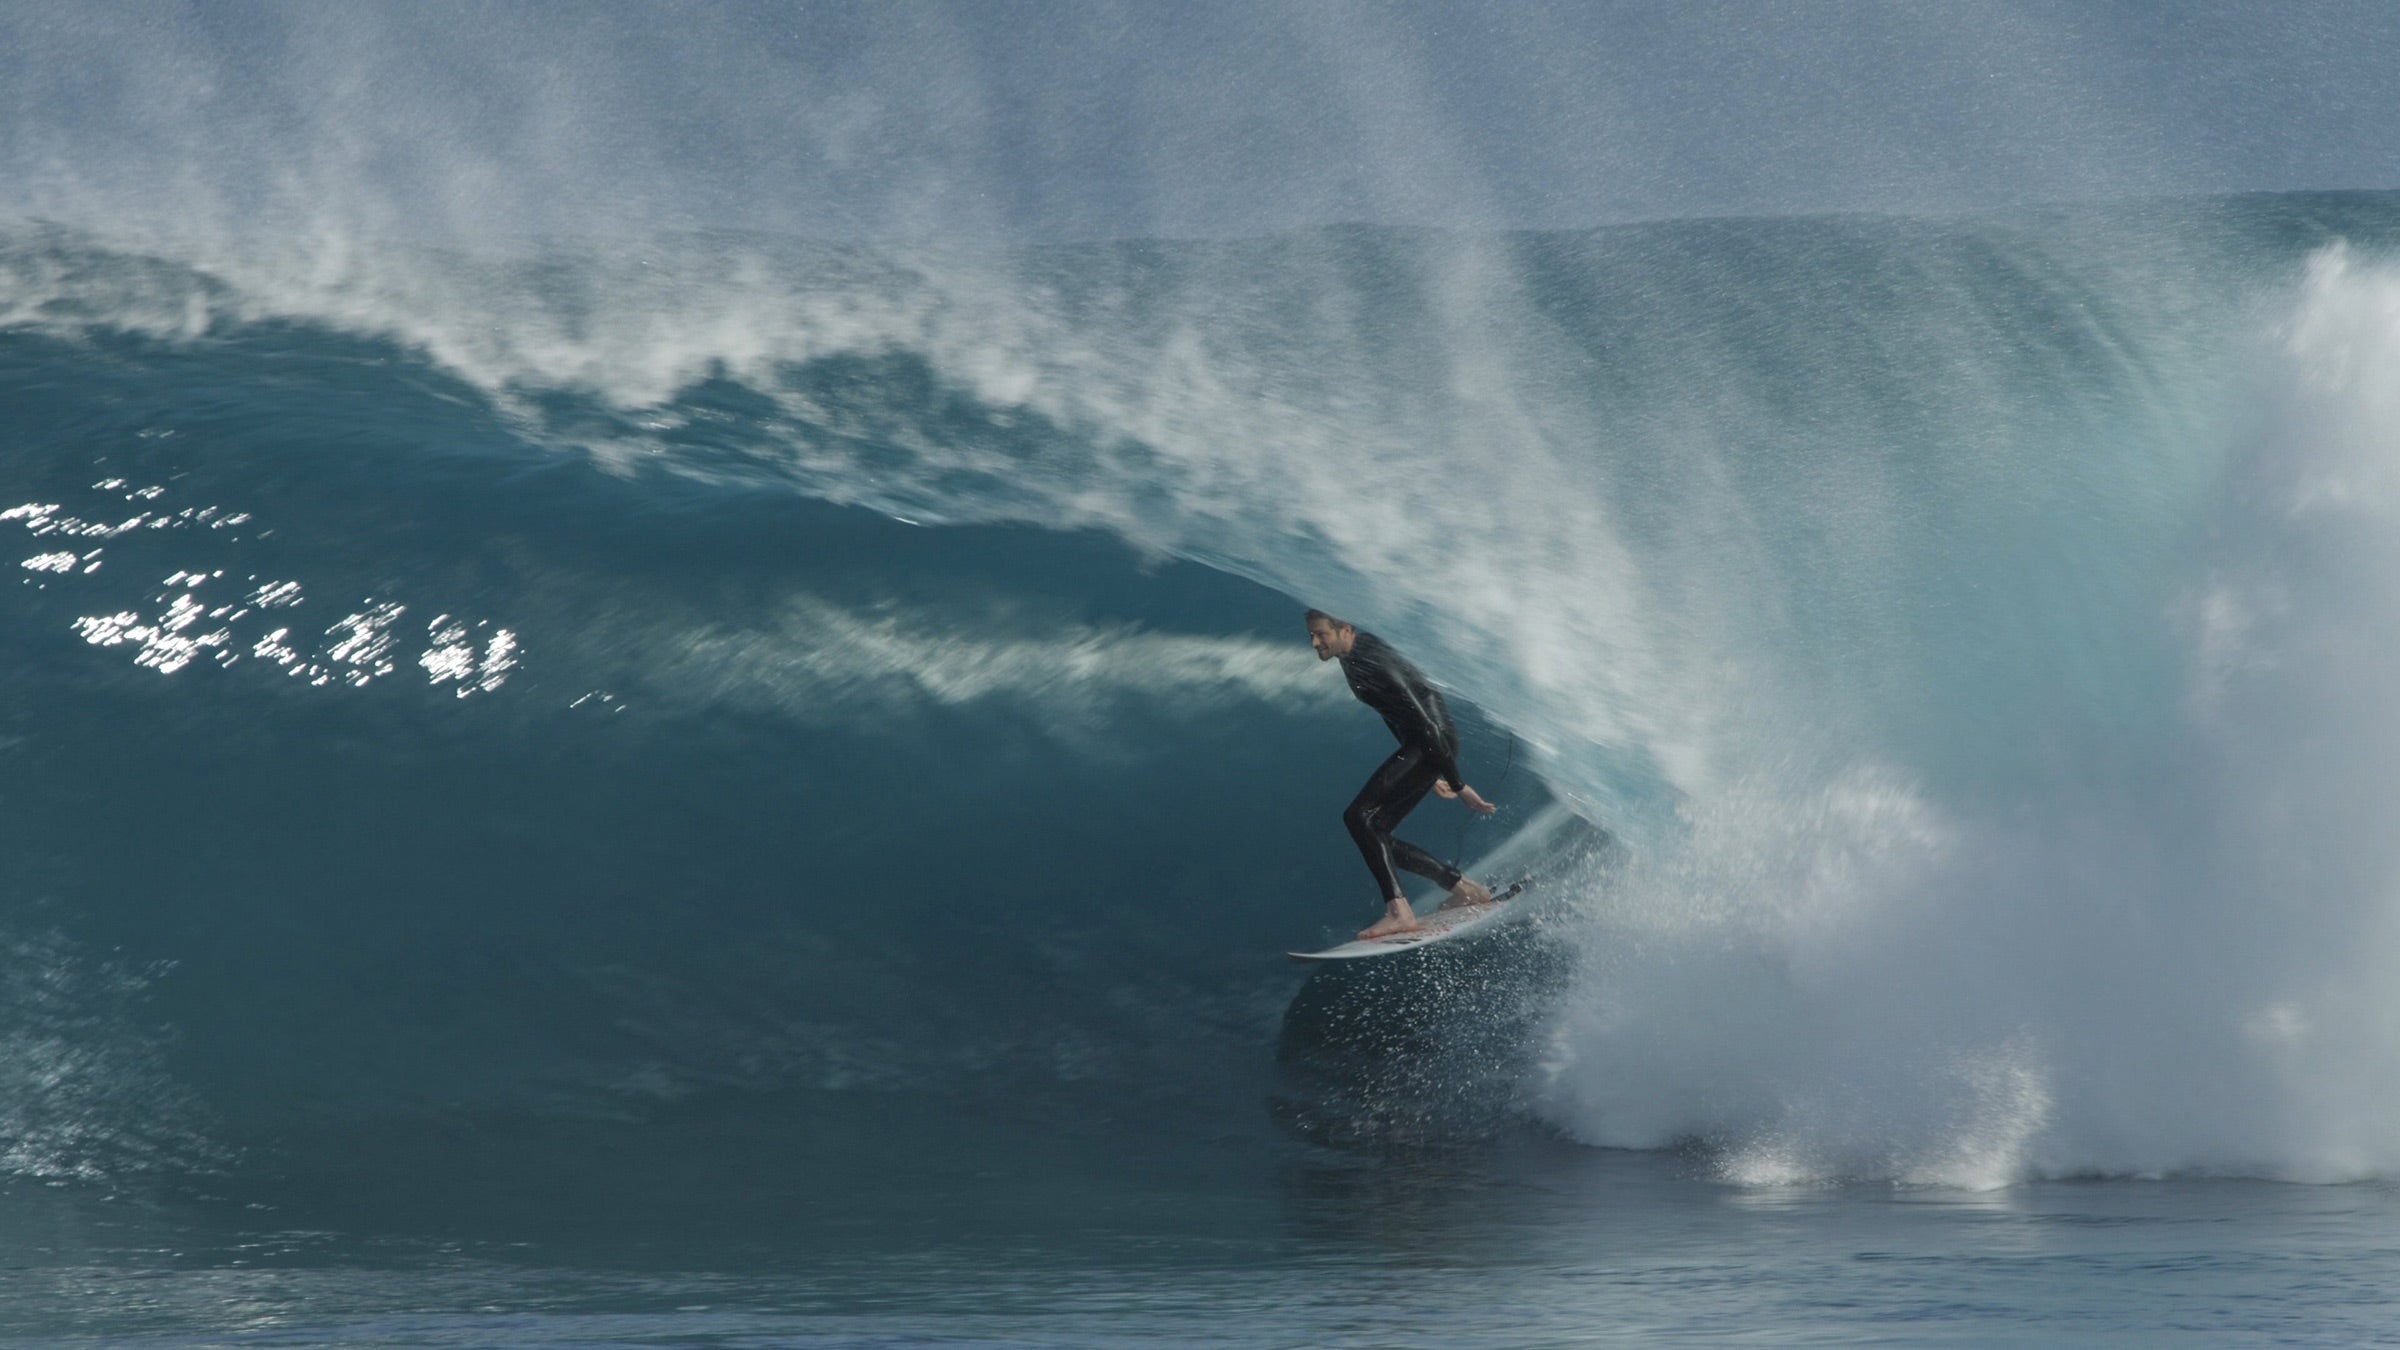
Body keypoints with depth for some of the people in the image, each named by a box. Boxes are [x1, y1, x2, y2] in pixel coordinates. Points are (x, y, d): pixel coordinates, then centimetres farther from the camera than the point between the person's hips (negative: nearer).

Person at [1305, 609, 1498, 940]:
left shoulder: (1372, 664, -22)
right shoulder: (1353, 658, 10)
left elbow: (1424, 724, -22)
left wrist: (1459, 786, -19)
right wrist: (1430, 774, 26)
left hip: (1435, 742, -10)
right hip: (1420, 744, 10)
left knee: (1359, 816, -18)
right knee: (1374, 833, 7)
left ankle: (1398, 911, -24)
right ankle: (1465, 888, 16)